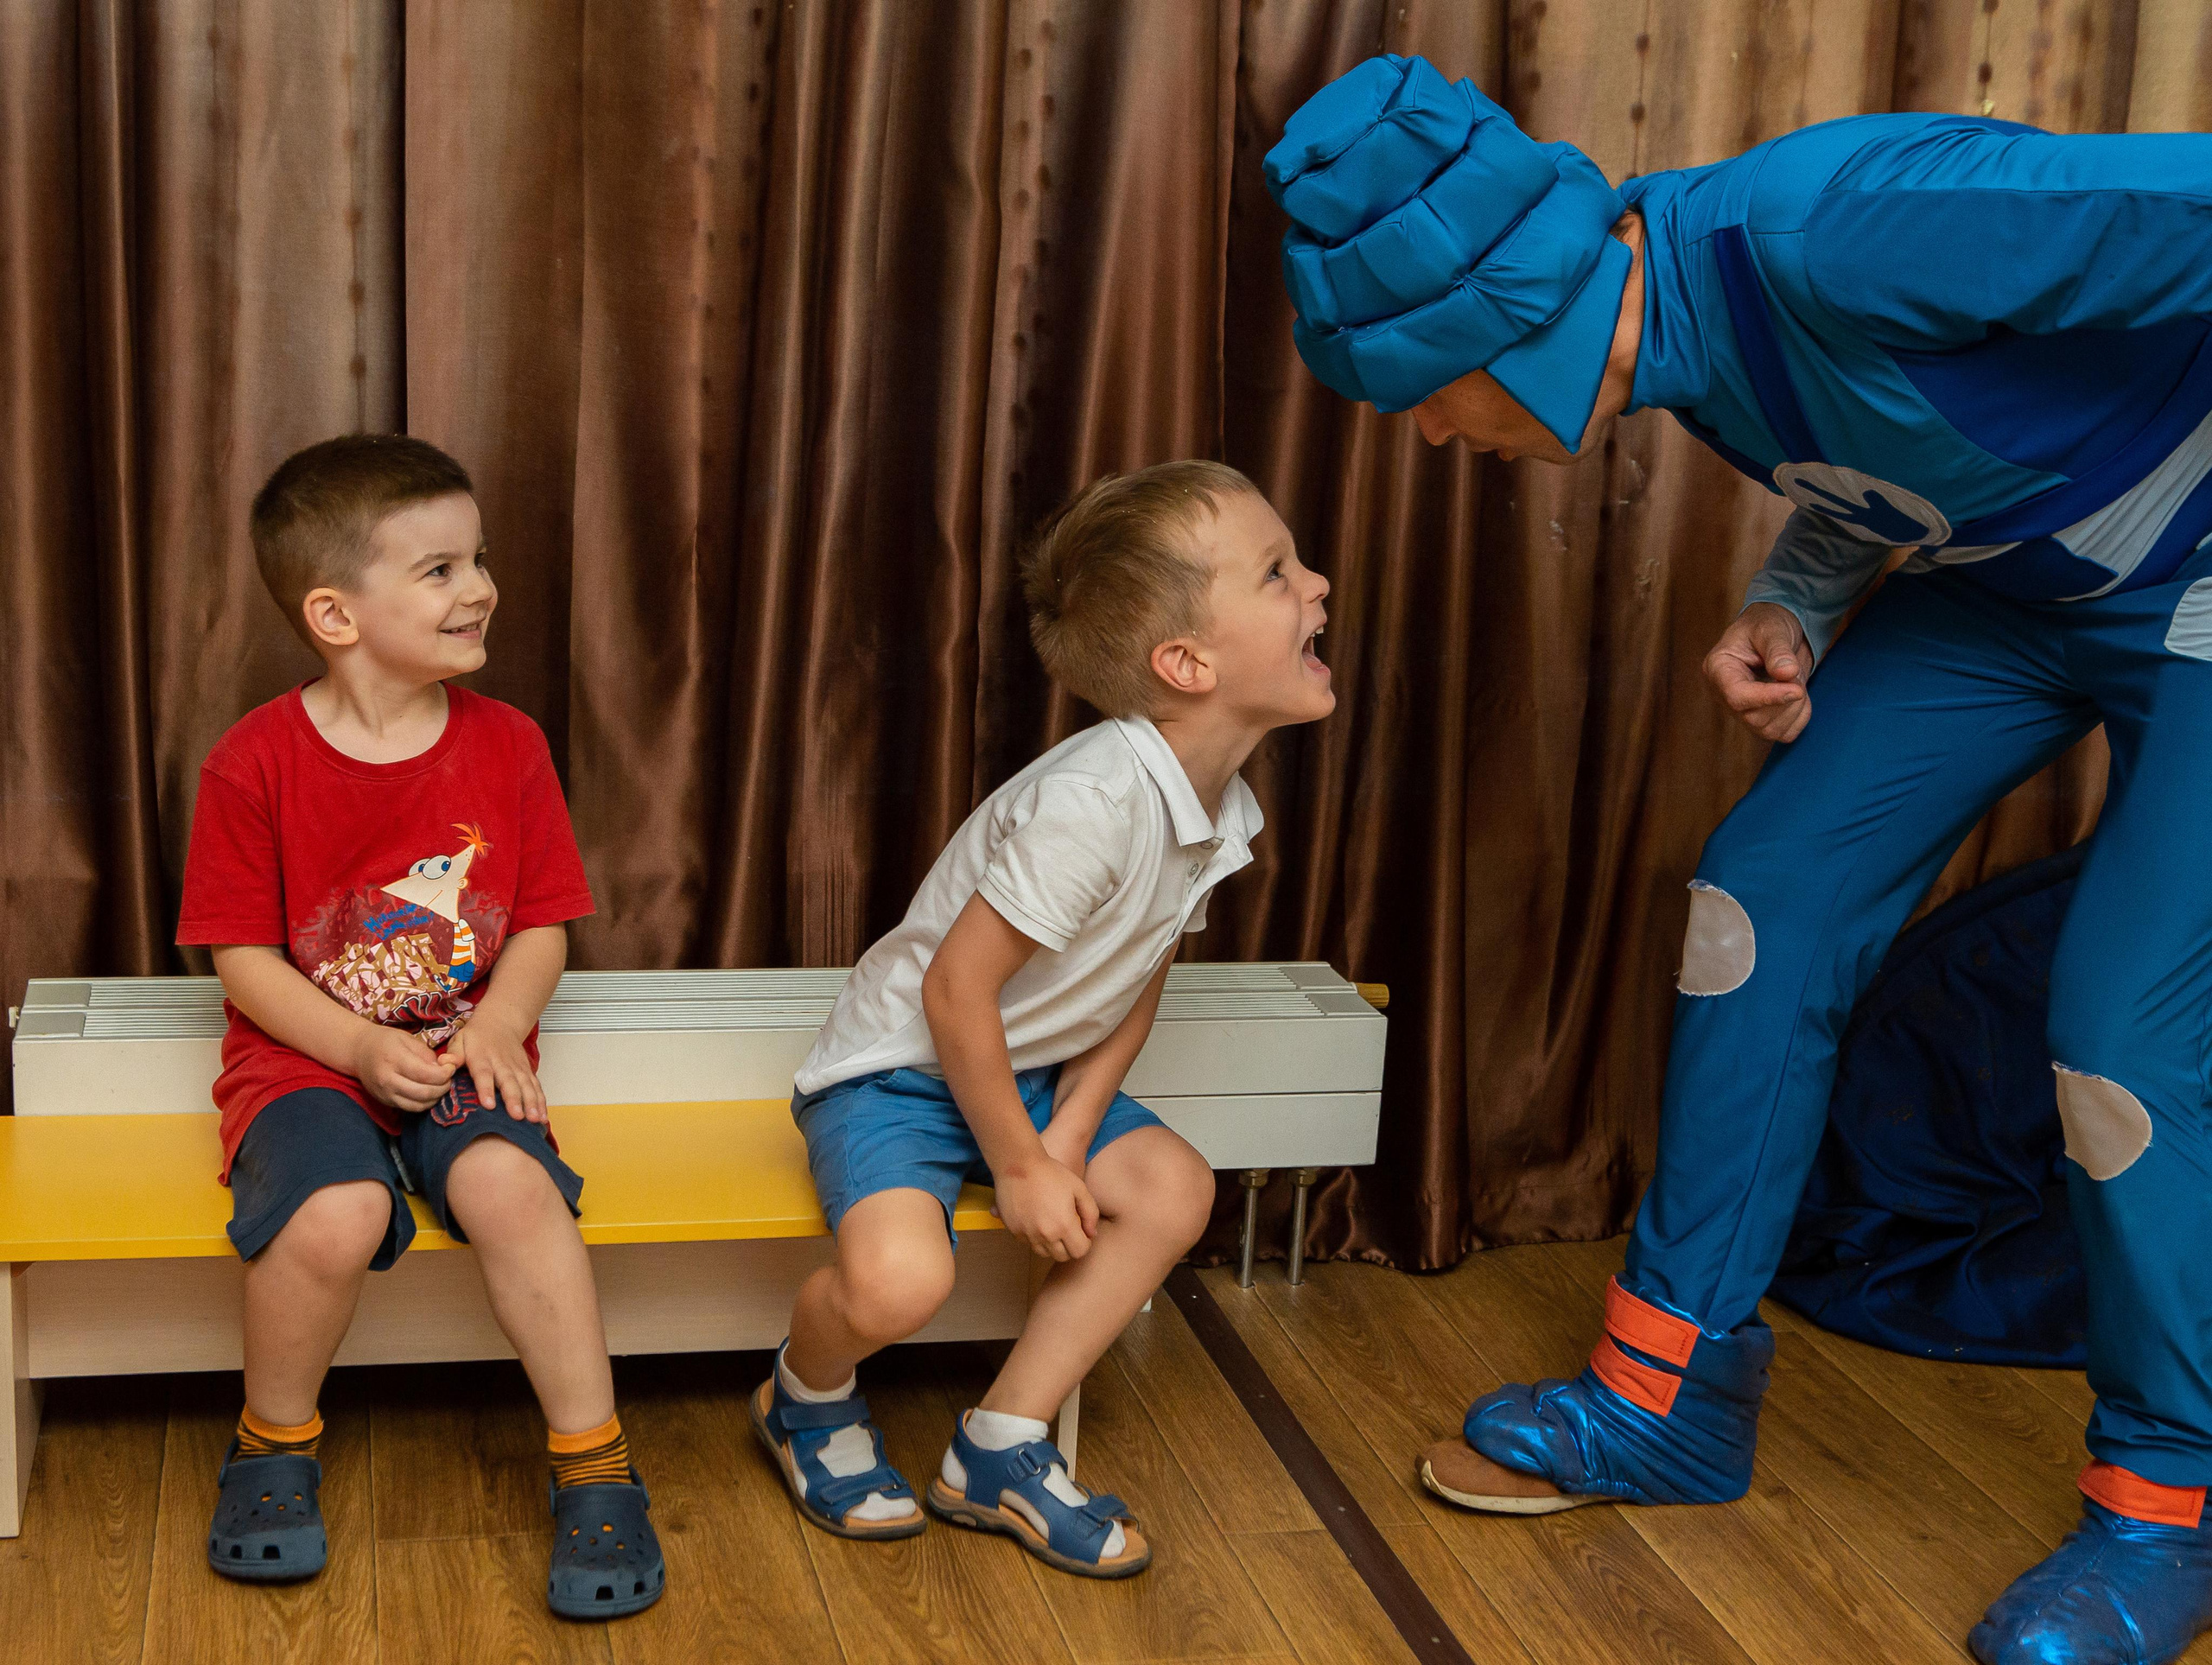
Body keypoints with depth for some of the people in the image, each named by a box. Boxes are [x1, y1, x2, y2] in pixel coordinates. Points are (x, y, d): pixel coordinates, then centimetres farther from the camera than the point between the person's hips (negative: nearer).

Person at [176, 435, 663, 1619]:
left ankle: (594, 1465, -16)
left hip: (461, 1051, 2)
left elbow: (542, 925, 6)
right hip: (304, 1056, -2)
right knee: (335, 1214, -31)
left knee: (510, 1183, -30)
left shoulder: (506, 744, 2)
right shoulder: (255, 763, -7)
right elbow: (245, 959, -4)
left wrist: (498, 1023, -14)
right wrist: (360, 1047, -18)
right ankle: (274, 1444, 0)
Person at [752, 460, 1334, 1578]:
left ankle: (1000, 1451, 4)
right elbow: (956, 988, -28)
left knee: (1170, 1185, -7)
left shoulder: (1223, 810, -4)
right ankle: (807, 1405, 9)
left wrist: (1069, 1134, -8)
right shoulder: (1096, 801, -33)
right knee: (896, 1278, -29)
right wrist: (1018, 1164, -17)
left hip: (1023, 1071, 9)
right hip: (897, 1065, -8)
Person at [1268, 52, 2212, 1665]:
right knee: (1771, 889, 0)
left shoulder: (1842, 227, -36)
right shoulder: (1679, 311, -9)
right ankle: (1673, 1399, 13)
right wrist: (1792, 613, -8)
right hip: (2001, 578, 8)